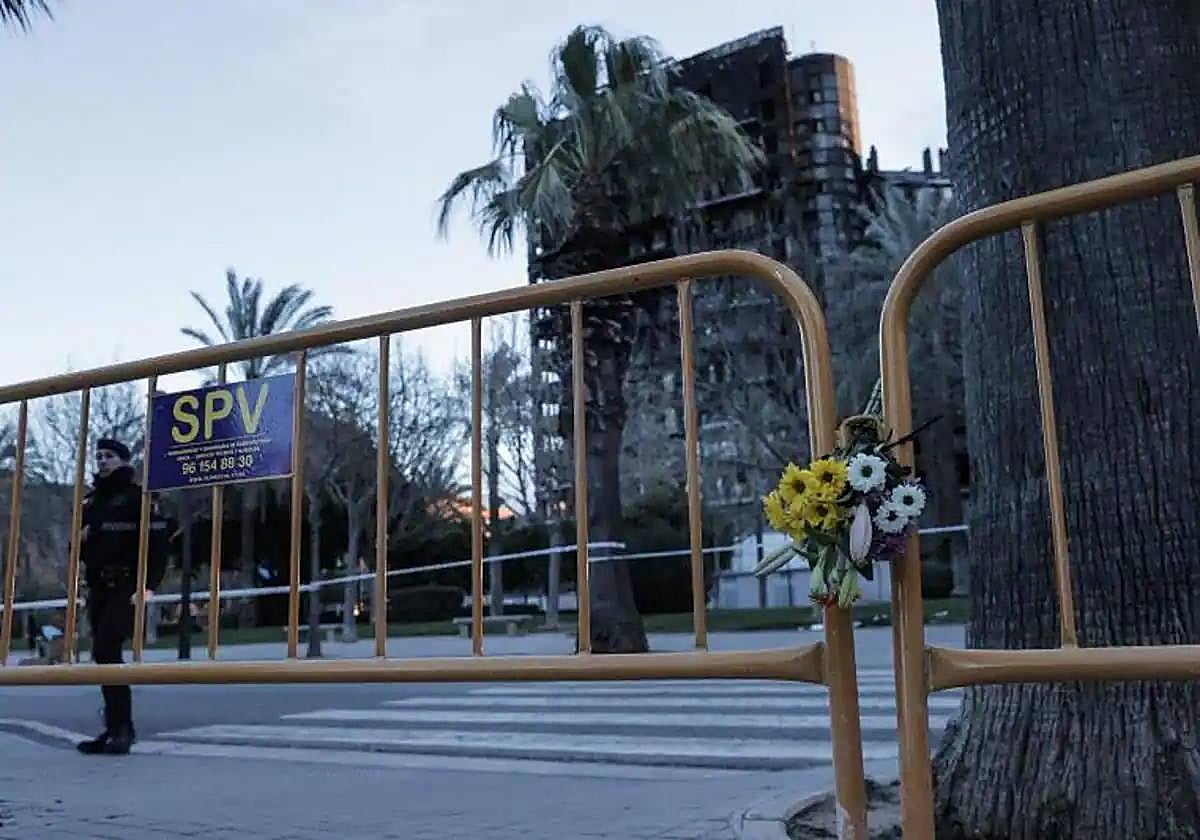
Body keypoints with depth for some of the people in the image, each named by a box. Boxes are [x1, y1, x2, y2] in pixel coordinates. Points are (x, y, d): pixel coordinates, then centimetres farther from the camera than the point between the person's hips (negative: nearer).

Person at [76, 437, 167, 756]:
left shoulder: (137, 496, -4)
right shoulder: (90, 501, 18)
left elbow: (158, 543, -11)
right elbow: (80, 549, 26)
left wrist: (149, 585, -19)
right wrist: (80, 539, 2)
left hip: (126, 589, -7)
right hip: (98, 590, 8)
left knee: (105, 650, -18)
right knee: (105, 656, 8)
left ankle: (120, 727, -13)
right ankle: (118, 728, 17)